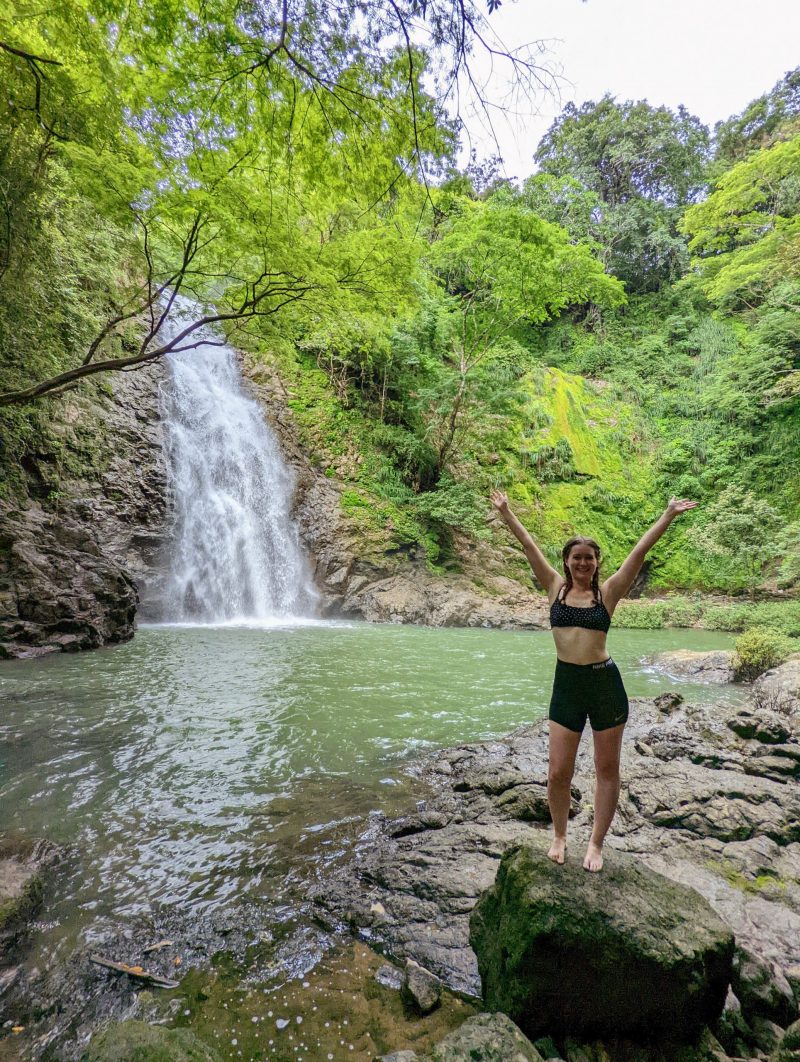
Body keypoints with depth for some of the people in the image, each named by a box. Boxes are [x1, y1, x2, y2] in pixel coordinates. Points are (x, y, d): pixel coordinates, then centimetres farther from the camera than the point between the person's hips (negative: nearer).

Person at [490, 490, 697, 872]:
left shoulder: (608, 592, 0)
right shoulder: (555, 587, 3)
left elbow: (639, 551, -6)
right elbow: (529, 546, 2)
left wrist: (668, 516, -9)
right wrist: (505, 512, 3)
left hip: (606, 683, -1)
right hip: (566, 684, 1)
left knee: (607, 769, 12)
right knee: (558, 772, 4)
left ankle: (596, 844, 31)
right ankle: (559, 836, 32)